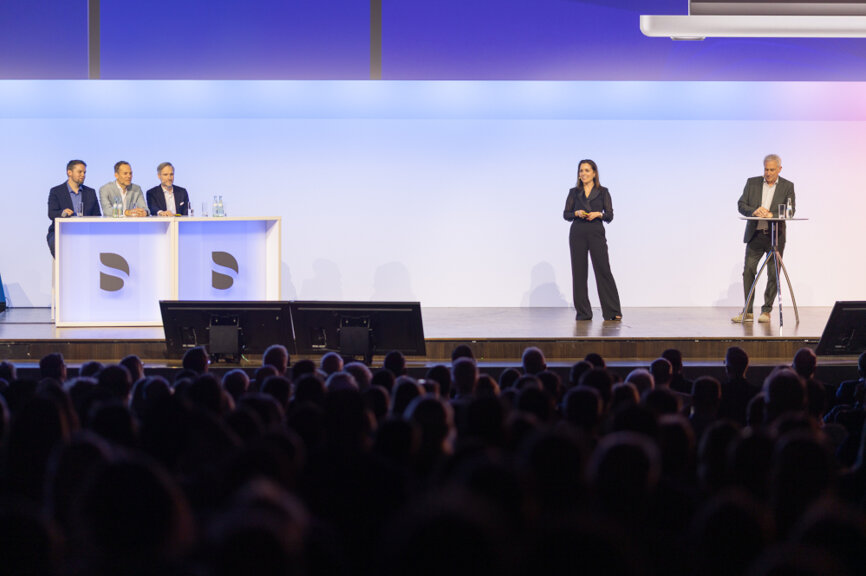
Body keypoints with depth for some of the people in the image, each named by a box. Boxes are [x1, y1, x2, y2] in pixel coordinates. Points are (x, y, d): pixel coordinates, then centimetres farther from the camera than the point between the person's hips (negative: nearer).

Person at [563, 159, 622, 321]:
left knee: (603, 270, -7)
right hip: (577, 234, 2)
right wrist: (577, 213, -12)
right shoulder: (574, 192, 10)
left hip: (596, 234, -2)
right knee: (579, 272, 0)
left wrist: (598, 214, -16)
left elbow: (610, 215, 3)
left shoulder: (603, 192, 6)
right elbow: (566, 214, 7)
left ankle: (613, 312, -4)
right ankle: (583, 312, 6)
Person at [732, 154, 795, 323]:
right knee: (748, 271, -2)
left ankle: (766, 311, 9)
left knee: (773, 274, 0)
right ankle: (747, 312, 4)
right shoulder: (752, 183, 7)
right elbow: (741, 205, 3)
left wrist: (772, 214, -22)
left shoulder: (787, 186, 3)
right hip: (755, 235, 1)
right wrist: (754, 211, -18)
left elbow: (790, 211, -5)